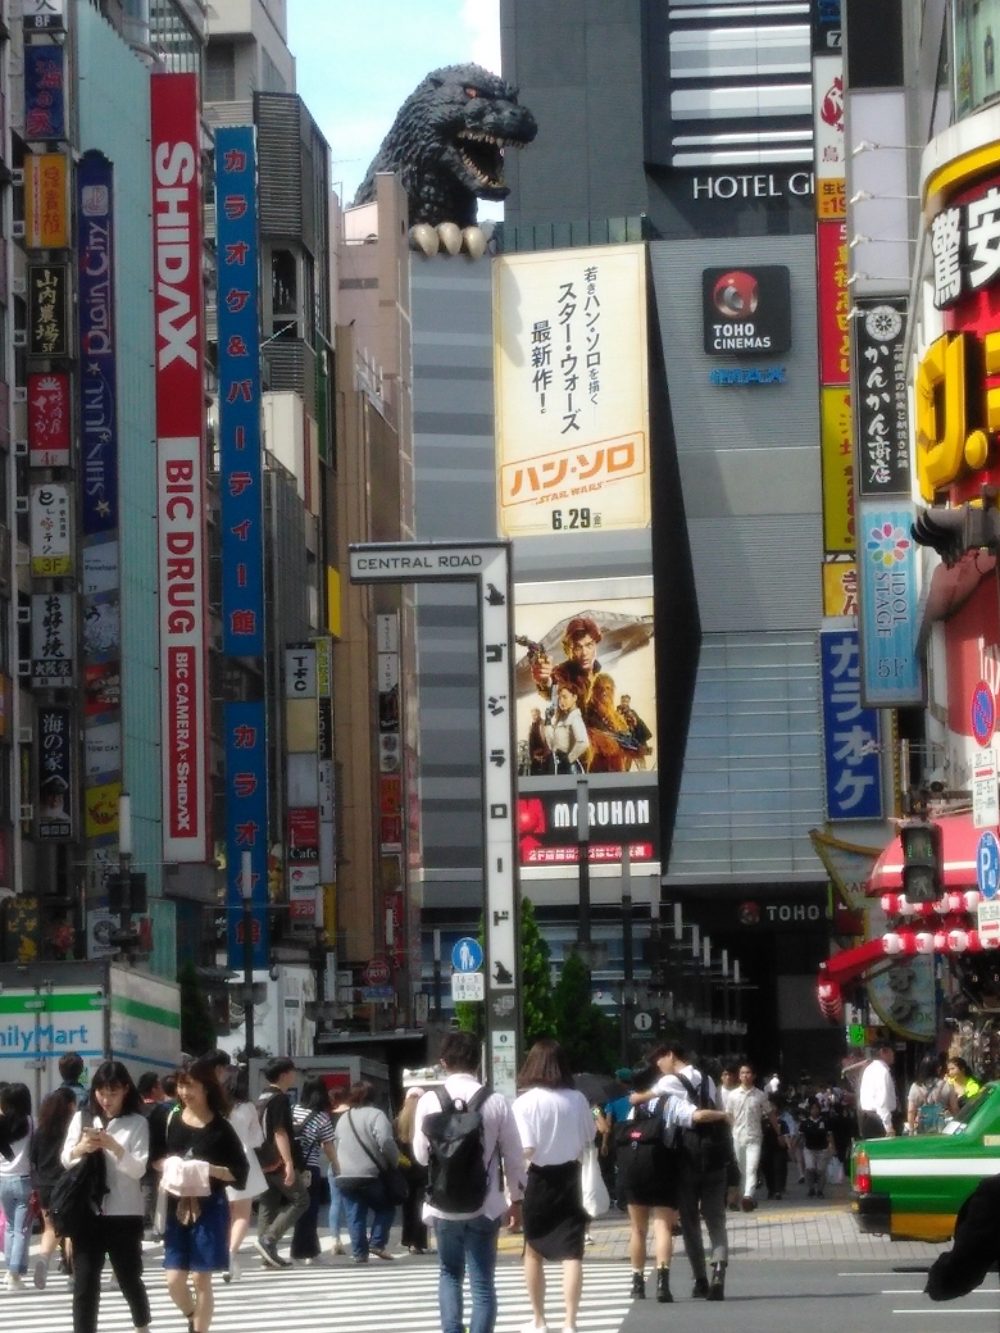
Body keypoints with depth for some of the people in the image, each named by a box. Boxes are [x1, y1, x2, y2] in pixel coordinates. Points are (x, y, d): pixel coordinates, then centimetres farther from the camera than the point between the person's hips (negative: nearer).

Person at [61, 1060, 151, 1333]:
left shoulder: (137, 1123, -2)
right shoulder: (82, 1117, 6)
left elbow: (138, 1169, -9)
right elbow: (65, 1160, 6)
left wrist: (113, 1146, -23)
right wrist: (80, 1148, -15)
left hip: (124, 1213, -2)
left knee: (129, 1278, 11)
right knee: (84, 1281, -2)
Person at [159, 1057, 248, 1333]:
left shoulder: (220, 1128, -6)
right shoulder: (171, 1121, 5)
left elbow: (240, 1172, -5)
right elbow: (157, 1159, 16)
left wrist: (209, 1170, -20)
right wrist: (167, 1166, -6)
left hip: (209, 1209, -3)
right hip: (177, 1208, 3)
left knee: (201, 1280, 0)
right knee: (174, 1280, 2)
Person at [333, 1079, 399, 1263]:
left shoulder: (343, 1118, 15)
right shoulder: (375, 1115, -8)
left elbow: (336, 1145, 22)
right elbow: (386, 1142, -19)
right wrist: (395, 1162, -4)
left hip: (345, 1177, 5)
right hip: (371, 1176, -5)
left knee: (355, 1216, 8)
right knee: (386, 1208, 12)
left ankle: (359, 1253, 4)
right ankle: (377, 1243, -1)